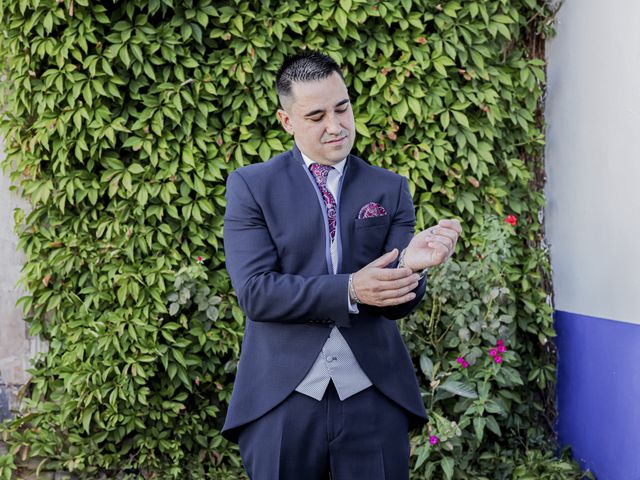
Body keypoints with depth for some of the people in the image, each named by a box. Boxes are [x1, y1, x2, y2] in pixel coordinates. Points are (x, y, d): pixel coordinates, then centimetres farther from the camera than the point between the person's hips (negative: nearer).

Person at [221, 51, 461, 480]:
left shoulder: (390, 189, 6)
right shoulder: (251, 186, 0)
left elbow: (396, 301, 0)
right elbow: (255, 291, -11)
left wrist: (411, 265, -22)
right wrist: (350, 289, -20)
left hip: (373, 397, 2)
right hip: (282, 397, -1)